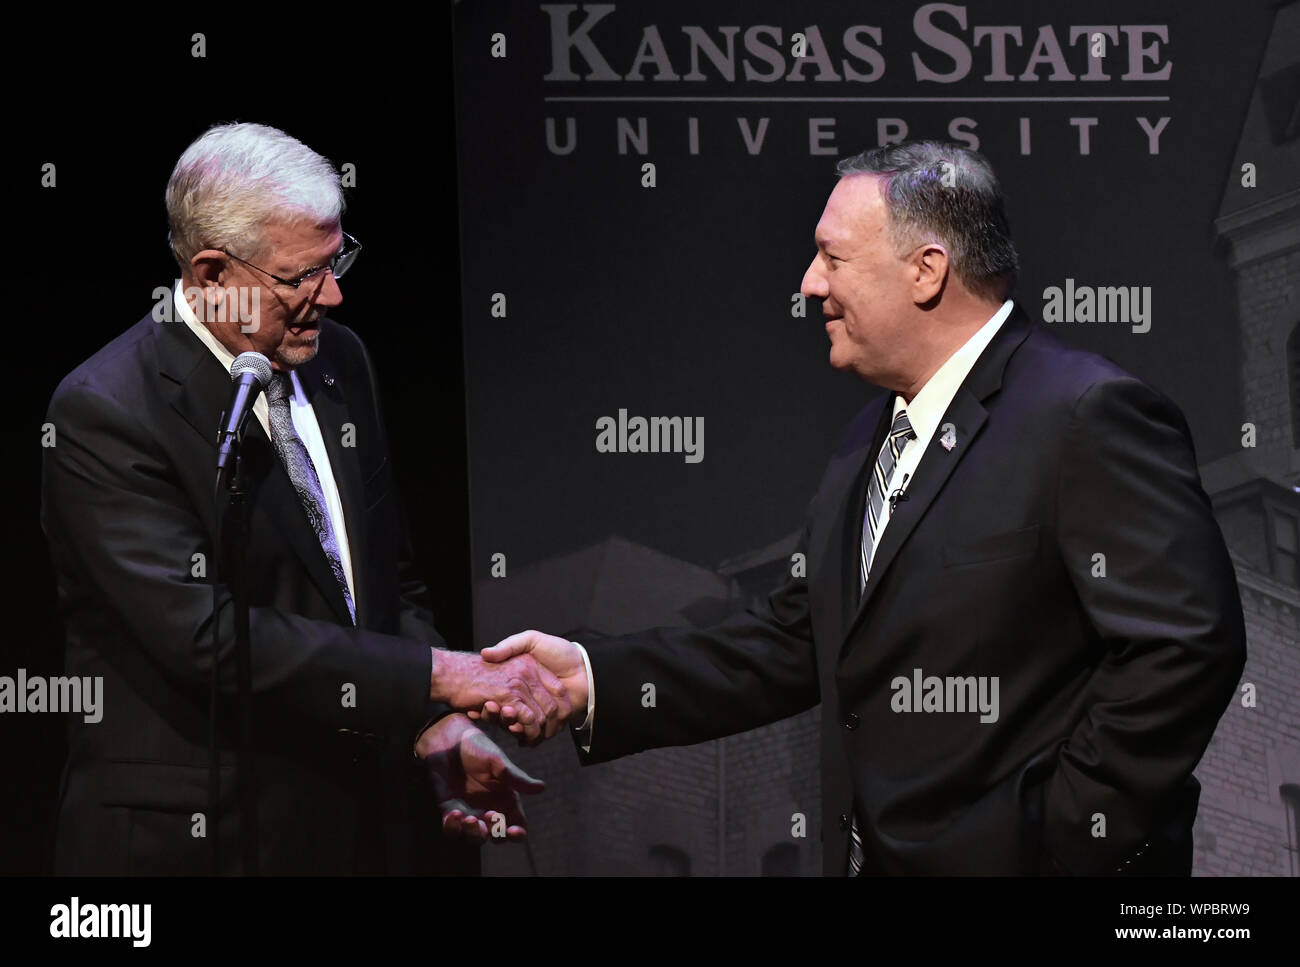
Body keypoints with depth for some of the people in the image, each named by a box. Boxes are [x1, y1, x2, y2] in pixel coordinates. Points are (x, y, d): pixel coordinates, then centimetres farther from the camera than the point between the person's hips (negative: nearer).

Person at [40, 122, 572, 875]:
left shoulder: (339, 361, 7)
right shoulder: (106, 414, -16)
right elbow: (209, 637, -24)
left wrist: (436, 728, -5)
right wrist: (439, 676, -24)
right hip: (194, 838, -6)